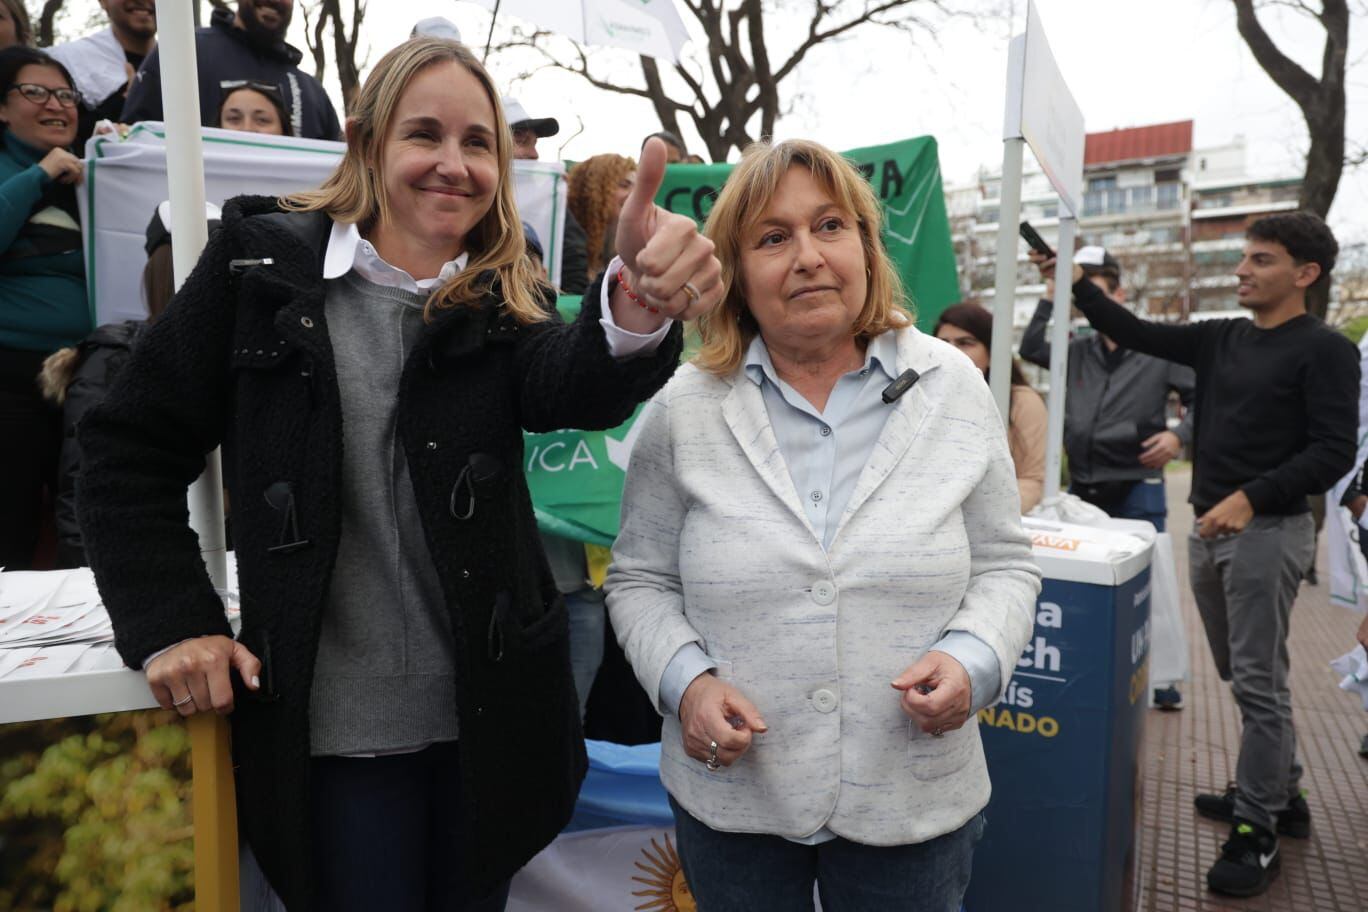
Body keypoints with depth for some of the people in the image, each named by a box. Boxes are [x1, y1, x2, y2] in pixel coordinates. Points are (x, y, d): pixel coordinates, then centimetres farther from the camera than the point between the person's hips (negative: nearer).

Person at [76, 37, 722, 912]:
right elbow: (132, 449, 0)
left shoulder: (504, 301, 0)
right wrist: (170, 623, -9)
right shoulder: (262, 264, -4)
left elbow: (577, 388, -22)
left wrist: (641, 308, -44)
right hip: (333, 729, -2)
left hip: (492, 716, 3)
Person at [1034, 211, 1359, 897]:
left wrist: (1252, 497, -23)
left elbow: (1334, 451, -13)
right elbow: (1136, 334, 10)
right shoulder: (1220, 339, 12)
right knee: (1239, 675, 16)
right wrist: (1075, 283, 1)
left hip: (1267, 532, -7)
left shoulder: (1323, 350, -7)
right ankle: (1279, 794, 32)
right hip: (1209, 530, 7)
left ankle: (1256, 829, 8)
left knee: (1258, 680, -3)